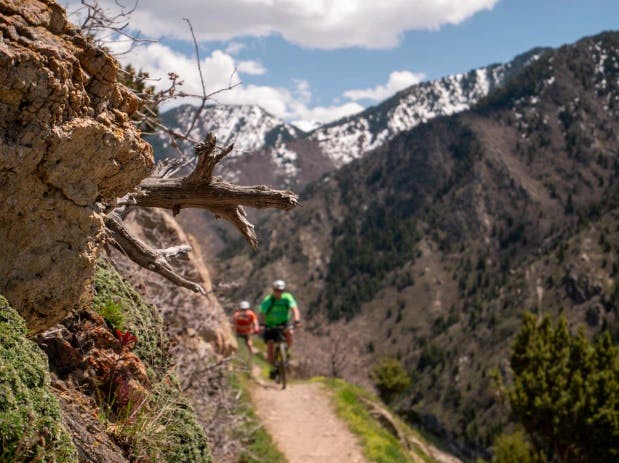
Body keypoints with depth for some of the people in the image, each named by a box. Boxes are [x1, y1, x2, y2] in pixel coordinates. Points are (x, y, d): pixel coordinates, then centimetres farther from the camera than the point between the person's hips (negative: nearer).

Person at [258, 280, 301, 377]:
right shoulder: (267, 300, -15)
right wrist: (263, 323, -38)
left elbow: (294, 309, -24)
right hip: (270, 326, 0)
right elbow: (262, 314, -18)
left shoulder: (287, 298, -14)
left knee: (289, 332, -32)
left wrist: (296, 320, -43)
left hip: (284, 323, 0)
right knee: (270, 344, -13)